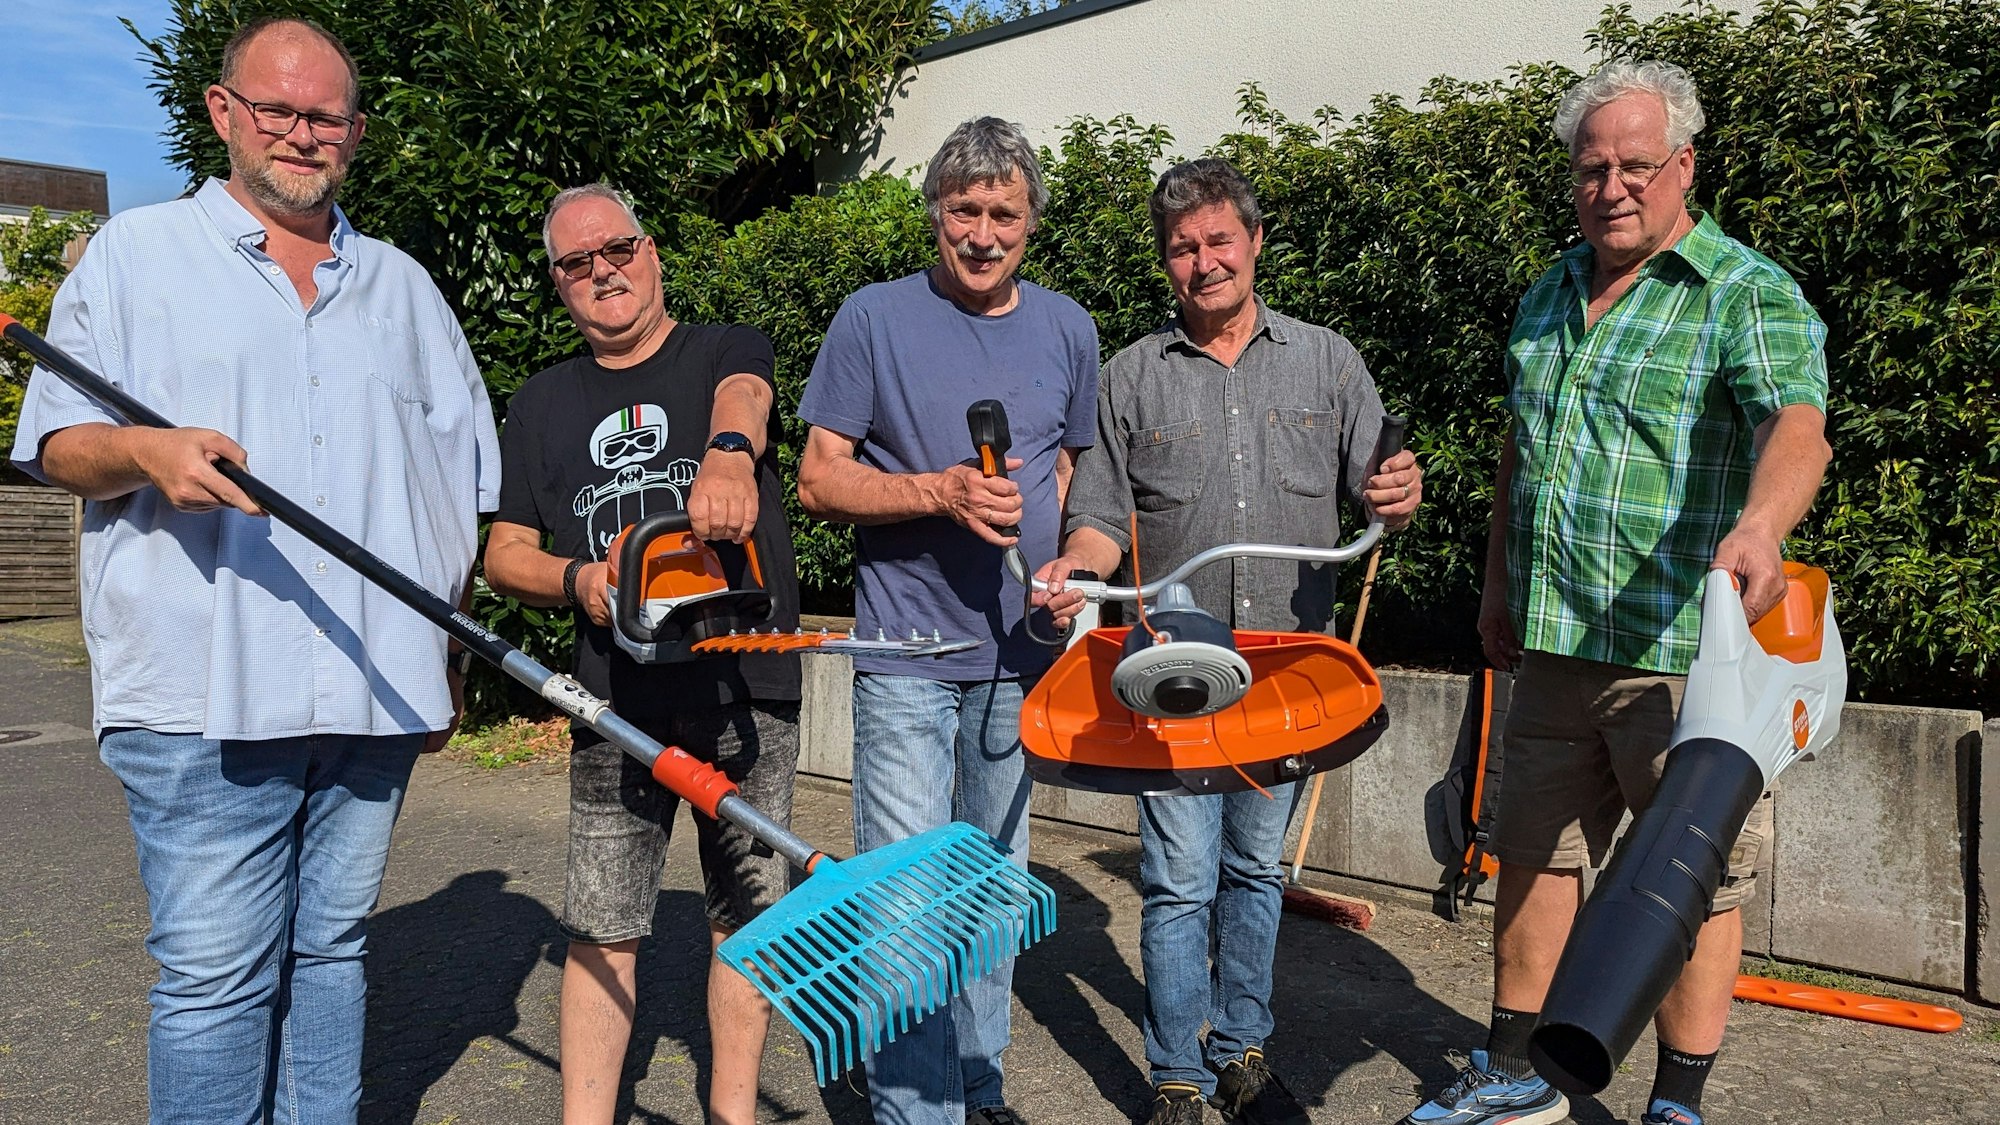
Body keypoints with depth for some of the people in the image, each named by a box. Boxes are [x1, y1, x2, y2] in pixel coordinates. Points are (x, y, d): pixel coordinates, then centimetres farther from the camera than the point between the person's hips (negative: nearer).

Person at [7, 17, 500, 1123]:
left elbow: (460, 482, 18)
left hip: (376, 690, 3)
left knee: (330, 949, 11)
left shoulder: (402, 285, 18)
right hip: (204, 688, -3)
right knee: (216, 973, -2)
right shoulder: (136, 253, 10)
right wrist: (148, 450, -19)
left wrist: (451, 661, 13)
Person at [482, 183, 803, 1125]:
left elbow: (744, 394, -20)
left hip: (748, 685, -2)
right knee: (601, 927, 3)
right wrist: (574, 580, -9)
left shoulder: (725, 350, 5)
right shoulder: (542, 404, 14)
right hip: (618, 699, 2)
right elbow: (504, 553, 14)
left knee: (746, 912, 8)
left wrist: (729, 452, -45)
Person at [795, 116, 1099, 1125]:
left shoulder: (1066, 330, 9)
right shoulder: (874, 319, -2)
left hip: (1021, 649, 4)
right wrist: (943, 492, -18)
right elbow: (819, 480, -3)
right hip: (909, 653, -3)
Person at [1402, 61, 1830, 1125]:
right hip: (1554, 644, 6)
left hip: (1686, 650, -6)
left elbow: (1798, 424, -26)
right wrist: (1498, 585, 19)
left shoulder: (1749, 295, -7)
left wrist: (1759, 525, -46)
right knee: (1530, 857, 14)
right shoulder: (1548, 296, 13)